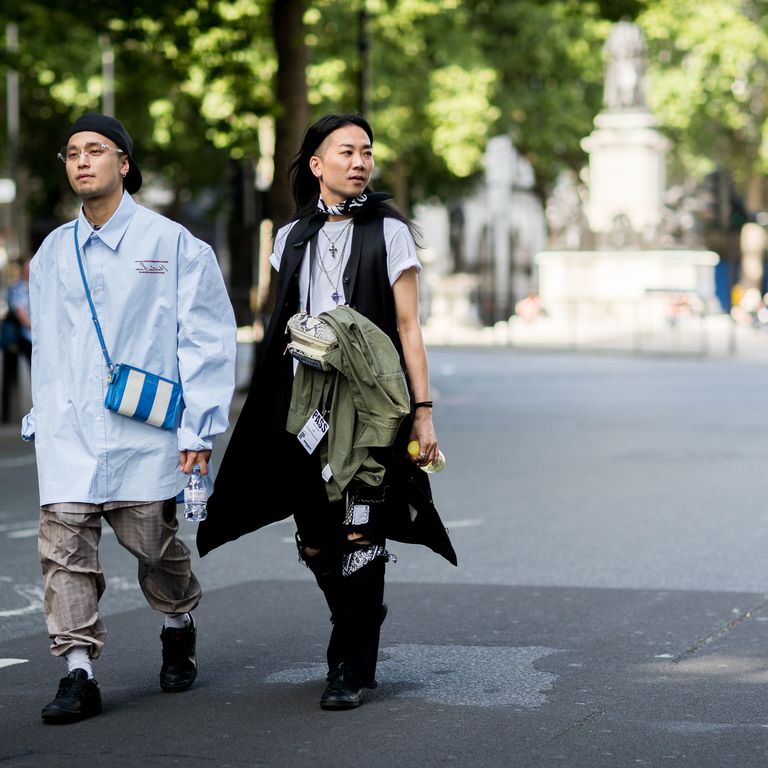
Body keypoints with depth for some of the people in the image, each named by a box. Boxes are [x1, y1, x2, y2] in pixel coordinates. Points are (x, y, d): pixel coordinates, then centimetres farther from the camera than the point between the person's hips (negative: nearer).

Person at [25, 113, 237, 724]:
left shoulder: (172, 244, -1)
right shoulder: (53, 252, 12)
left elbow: (208, 339, -1)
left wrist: (200, 427, -5)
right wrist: (43, 418, 14)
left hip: (144, 431, -3)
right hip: (69, 432, 3)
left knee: (155, 544, 7)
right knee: (64, 548, -7)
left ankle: (178, 631, 35)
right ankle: (79, 675, -4)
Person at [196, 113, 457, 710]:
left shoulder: (389, 231, 2)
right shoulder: (292, 238, 13)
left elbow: (408, 327, -1)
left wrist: (423, 409, -7)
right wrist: (278, 408, 13)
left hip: (369, 405, -4)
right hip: (303, 403, 4)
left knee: (359, 537, -8)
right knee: (316, 545, 5)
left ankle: (352, 668, 1)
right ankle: (362, 621, 33)